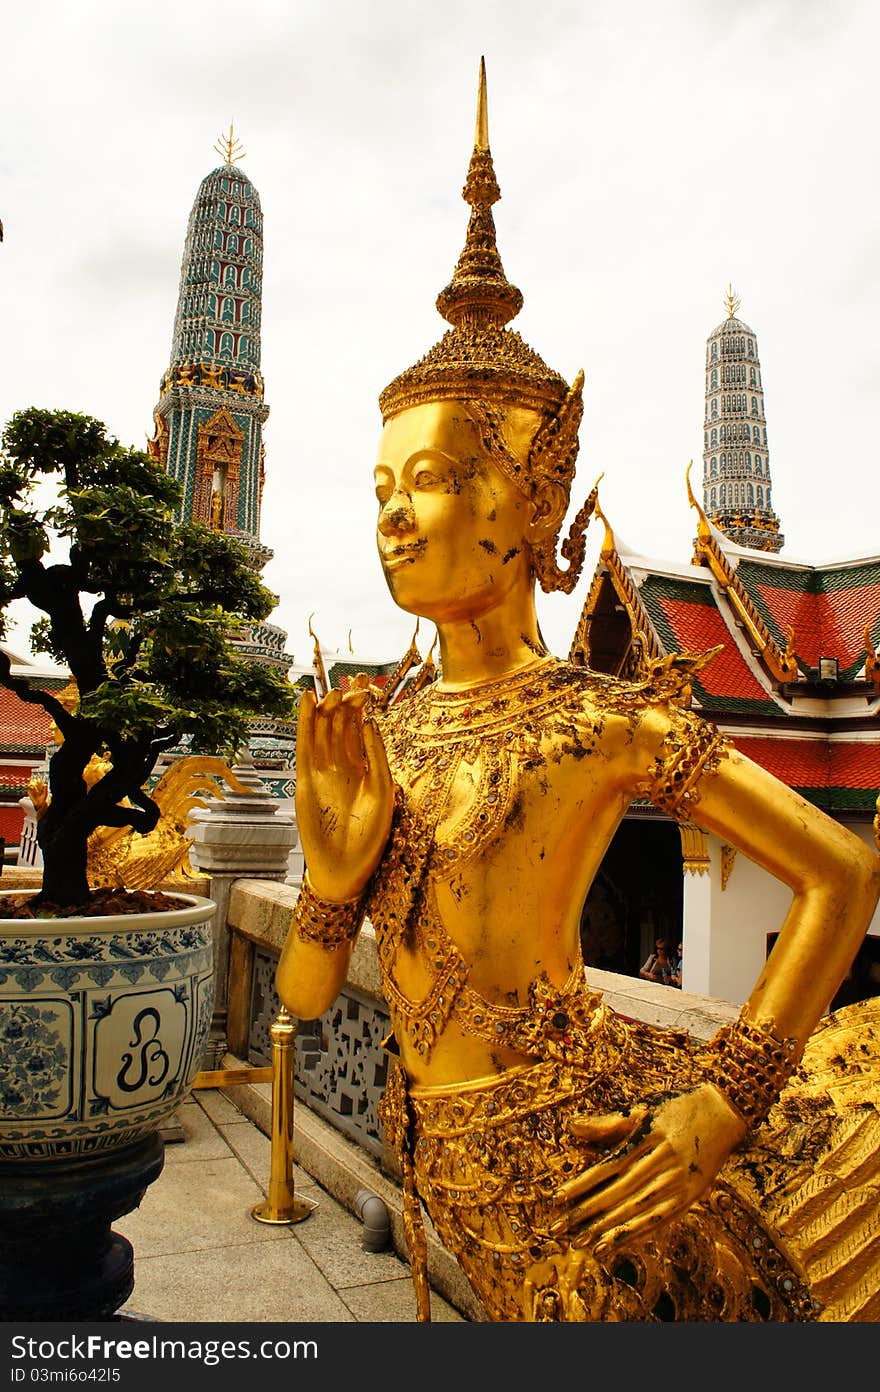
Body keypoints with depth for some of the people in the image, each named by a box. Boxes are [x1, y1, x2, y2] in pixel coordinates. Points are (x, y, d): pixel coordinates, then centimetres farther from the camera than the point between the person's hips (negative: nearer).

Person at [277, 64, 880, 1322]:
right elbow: (305, 994, 3)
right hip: (464, 1179, 3)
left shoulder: (609, 721, -16)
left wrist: (721, 1102, -16)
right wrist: (334, 866, -17)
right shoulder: (373, 737, -1)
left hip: (590, 1149, -3)